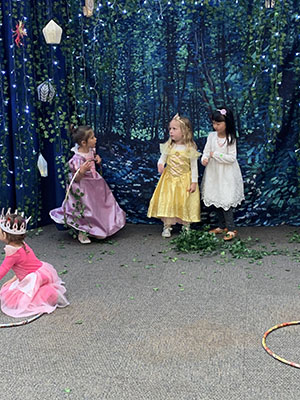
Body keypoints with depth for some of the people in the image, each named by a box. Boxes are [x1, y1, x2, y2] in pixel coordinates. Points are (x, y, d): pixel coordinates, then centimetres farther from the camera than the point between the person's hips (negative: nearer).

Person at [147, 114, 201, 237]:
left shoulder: (190, 148, -11)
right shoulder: (168, 146, -3)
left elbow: (194, 166, -7)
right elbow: (162, 158, 4)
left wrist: (194, 182, -9)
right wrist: (160, 165, -20)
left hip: (185, 180, -2)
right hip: (169, 179, 3)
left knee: (184, 203, 5)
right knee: (167, 201, 2)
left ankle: (186, 225, 22)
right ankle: (167, 226, 13)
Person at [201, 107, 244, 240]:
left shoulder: (231, 139, -12)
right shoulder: (211, 136, 0)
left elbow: (232, 158, -16)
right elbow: (206, 151, 1)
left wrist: (215, 155, -19)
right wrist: (204, 158, -20)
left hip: (226, 175, -5)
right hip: (213, 173, 5)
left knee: (225, 201, -6)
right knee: (215, 199, 12)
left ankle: (231, 229, 4)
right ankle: (221, 226, 27)